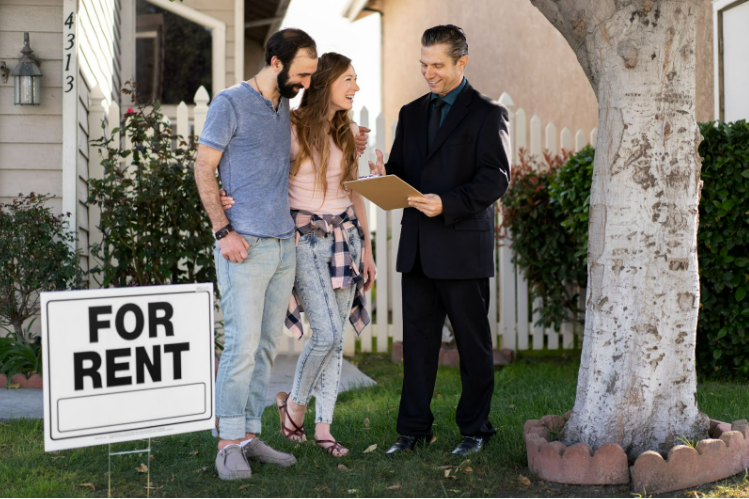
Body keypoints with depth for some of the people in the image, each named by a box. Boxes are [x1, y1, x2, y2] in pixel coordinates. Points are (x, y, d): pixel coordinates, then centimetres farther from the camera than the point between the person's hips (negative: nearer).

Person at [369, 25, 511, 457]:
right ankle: (414, 429, 17)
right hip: (418, 248, 5)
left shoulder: (487, 114, -2)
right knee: (418, 339, 8)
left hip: (463, 247, -5)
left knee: (473, 343, 5)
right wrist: (384, 177, -6)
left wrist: (448, 204, -23)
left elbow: (496, 178, -11)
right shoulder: (412, 113, 16)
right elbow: (400, 171, 18)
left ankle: (475, 429, 17)